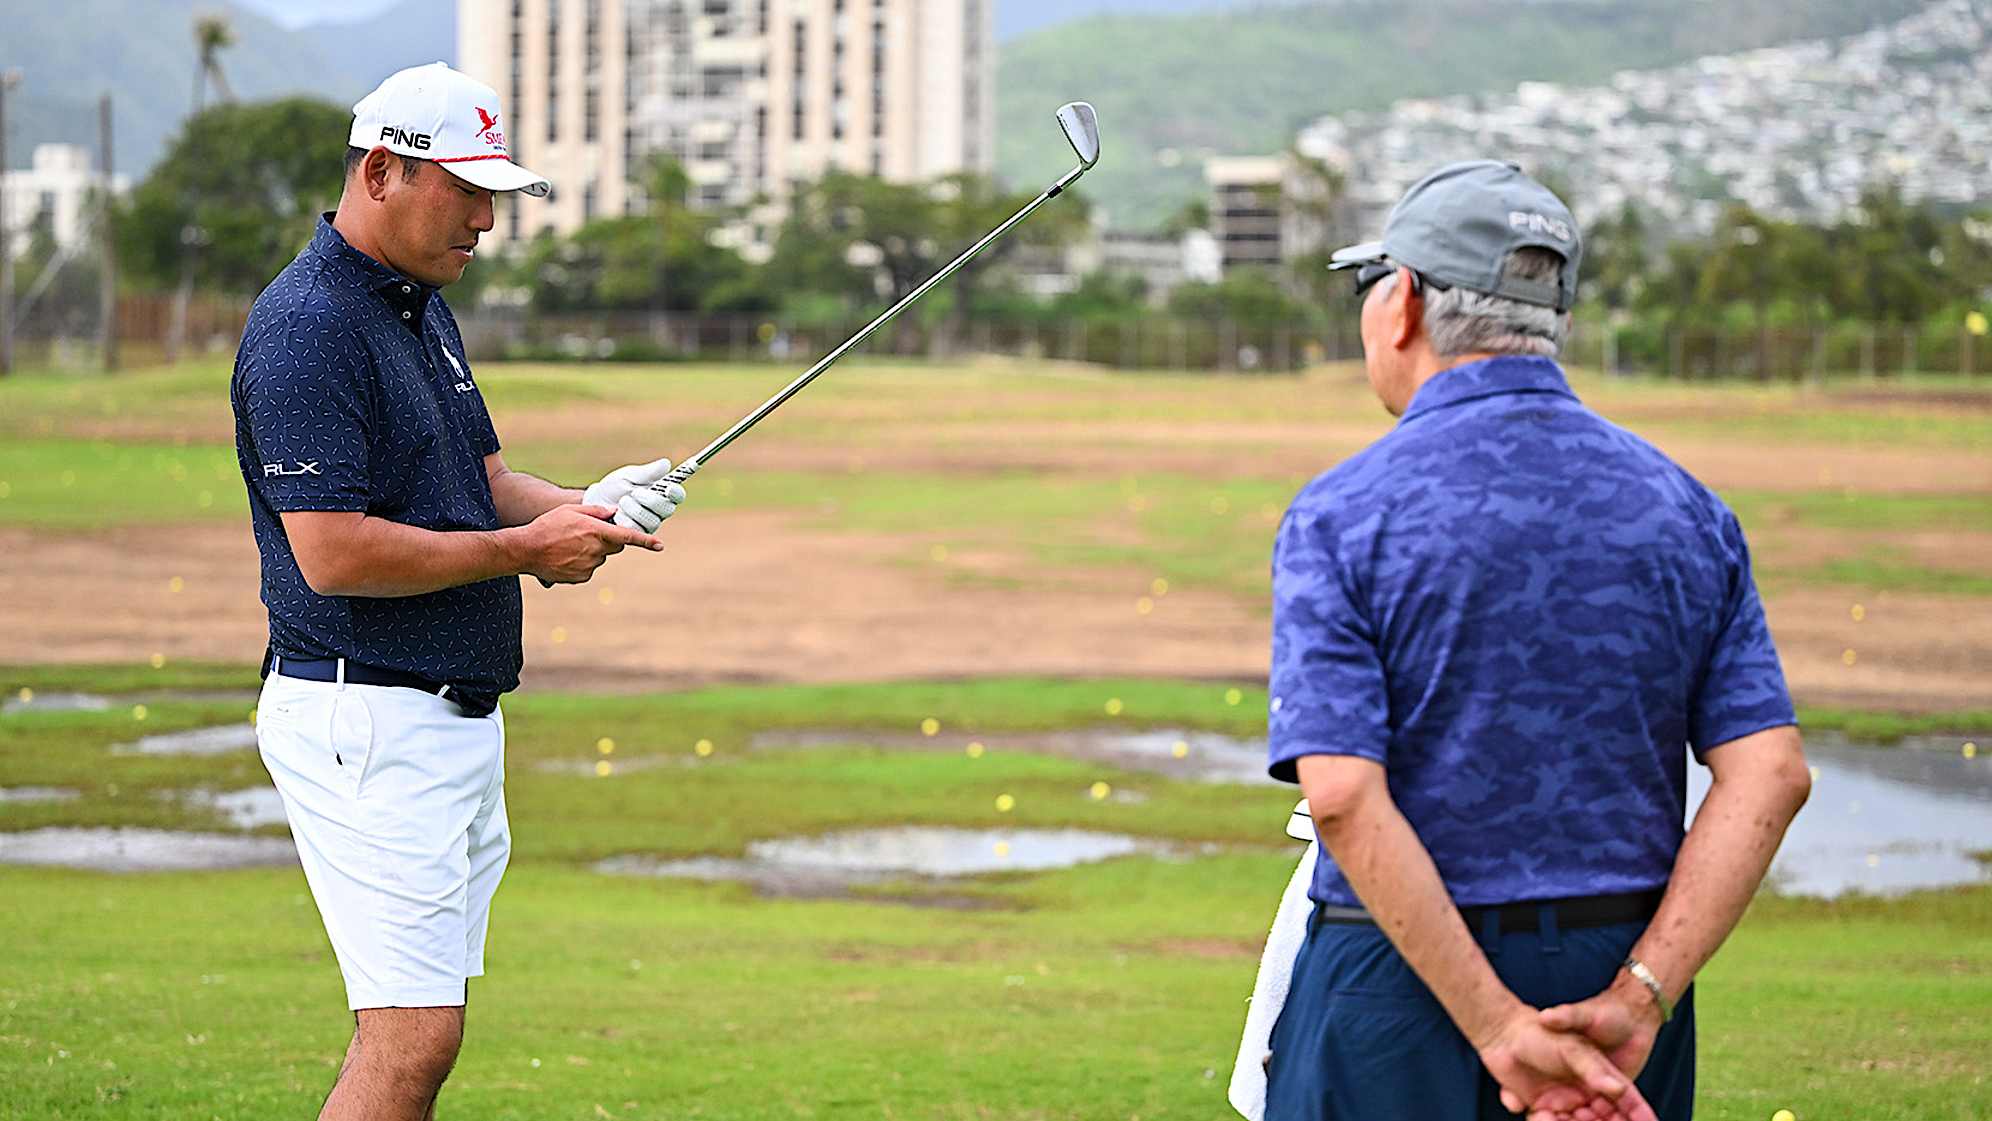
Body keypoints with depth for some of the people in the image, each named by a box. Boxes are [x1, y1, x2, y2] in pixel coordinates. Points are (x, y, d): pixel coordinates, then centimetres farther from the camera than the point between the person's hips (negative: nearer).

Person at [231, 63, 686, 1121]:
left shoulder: (422, 306, 16)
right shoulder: (305, 328, -16)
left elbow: (482, 479, 22)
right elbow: (333, 553, -23)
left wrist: (581, 509, 0)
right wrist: (525, 547, -15)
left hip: (454, 712, 10)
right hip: (365, 720, -10)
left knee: (407, 1028, 11)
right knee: (414, 1034, -12)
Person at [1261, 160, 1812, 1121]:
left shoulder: (1342, 513, -7)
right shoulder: (1685, 509, 5)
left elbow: (1343, 795, -18)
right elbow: (1770, 774, -5)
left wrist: (1497, 1027, -19)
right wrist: (1637, 1001, -11)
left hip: (1398, 976, -4)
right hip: (1624, 963, 4)